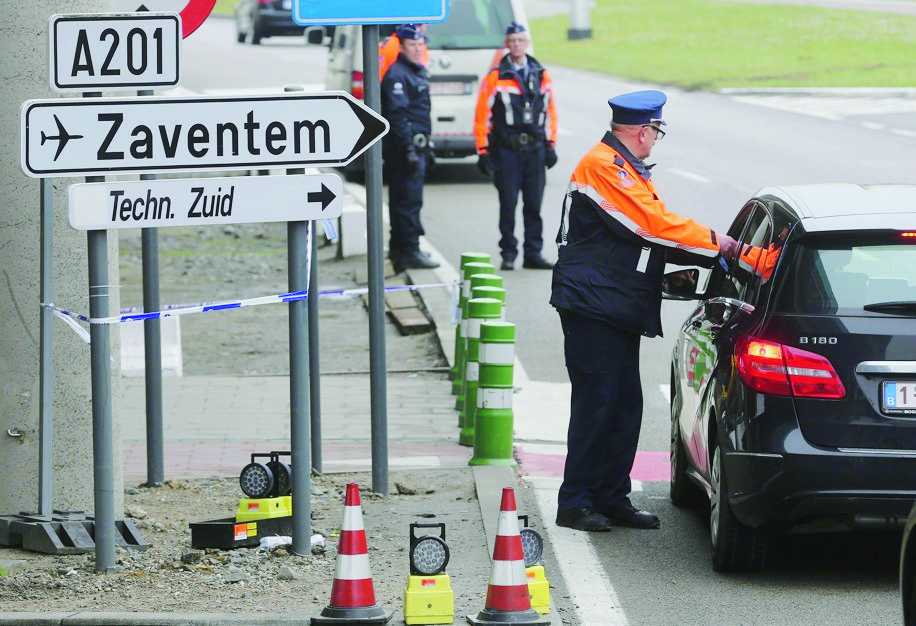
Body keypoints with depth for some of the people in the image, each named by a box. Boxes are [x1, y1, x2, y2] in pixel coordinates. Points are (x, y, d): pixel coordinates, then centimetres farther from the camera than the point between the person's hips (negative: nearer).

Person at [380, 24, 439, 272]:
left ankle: (399, 249, 22)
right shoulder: (397, 75, -13)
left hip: (417, 146, 10)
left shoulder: (418, 72, 19)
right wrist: (409, 149, -24)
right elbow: (397, 115, -20)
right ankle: (410, 251, -13)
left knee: (402, 200, 15)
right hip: (404, 146, -10)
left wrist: (426, 147, 25)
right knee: (409, 199, -11)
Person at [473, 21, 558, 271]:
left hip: (535, 149, 3)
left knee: (534, 204, 5)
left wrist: (550, 145, 10)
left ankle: (533, 253, 11)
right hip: (507, 149, -3)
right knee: (508, 205, -1)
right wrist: (483, 151, -5)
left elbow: (550, 112, 16)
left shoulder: (542, 76, 10)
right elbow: (482, 116, -2)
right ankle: (508, 253, 7)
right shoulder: (495, 77, -2)